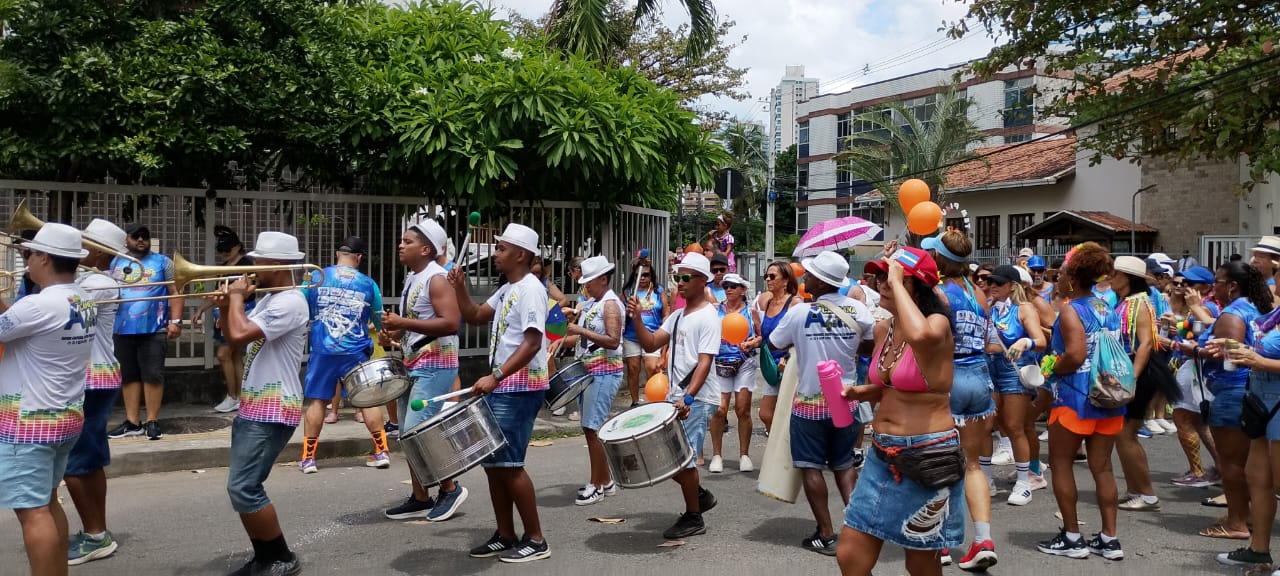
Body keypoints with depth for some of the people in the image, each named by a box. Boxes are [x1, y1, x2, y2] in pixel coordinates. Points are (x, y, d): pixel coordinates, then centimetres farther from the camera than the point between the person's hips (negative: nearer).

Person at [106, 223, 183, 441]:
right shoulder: (115, 263, 13)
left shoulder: (162, 262, 5)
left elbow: (175, 293, 2)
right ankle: (132, 422, 16)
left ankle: (152, 421, 5)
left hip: (153, 328, -3)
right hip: (122, 329, 4)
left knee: (153, 375, -2)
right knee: (128, 376, 9)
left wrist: (175, 321, -8)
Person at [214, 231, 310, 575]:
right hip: (253, 408, 11)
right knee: (244, 488, 13)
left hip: (272, 412, -11)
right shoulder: (268, 299, 15)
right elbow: (233, 340, 20)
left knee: (243, 488, -11)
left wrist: (236, 297, -12)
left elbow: (240, 335, -28)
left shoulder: (290, 303, -18)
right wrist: (226, 308, 2)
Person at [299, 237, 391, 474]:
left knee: (316, 400, 8)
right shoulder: (368, 284, 1)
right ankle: (381, 451, 12)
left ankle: (308, 457, 10)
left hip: (322, 351, 0)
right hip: (356, 352, 0)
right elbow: (380, 321, 11)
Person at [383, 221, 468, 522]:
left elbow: (451, 324, -26)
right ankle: (420, 499, 19)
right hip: (414, 365, 10)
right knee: (409, 434, 10)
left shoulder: (437, 279, -15)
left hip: (435, 366, -10)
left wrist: (403, 323, -26)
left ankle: (451, 488, 6)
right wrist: (396, 332, 6)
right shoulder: (412, 278, 14)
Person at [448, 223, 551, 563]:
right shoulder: (506, 290, 15)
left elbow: (533, 344, -24)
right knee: (491, 461, 11)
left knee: (508, 463, -8)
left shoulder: (530, 289, -15)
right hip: (501, 387, 10)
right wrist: (460, 289, 4)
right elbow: (474, 317, 21)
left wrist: (495, 376, -29)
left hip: (521, 388, -10)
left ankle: (536, 540, 2)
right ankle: (505, 536, 21)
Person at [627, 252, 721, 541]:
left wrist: (688, 398, -30)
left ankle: (693, 518, 13)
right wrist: (636, 319, -5)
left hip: (697, 400, -8)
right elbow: (651, 344, 9)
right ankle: (700, 495, 30)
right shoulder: (677, 316, 14)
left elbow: (704, 363, -20)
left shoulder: (708, 317, -11)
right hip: (676, 396, 8)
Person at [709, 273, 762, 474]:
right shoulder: (716, 310, 6)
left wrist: (752, 343, -12)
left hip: (745, 363, 0)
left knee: (743, 410, 0)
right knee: (719, 409, -7)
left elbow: (761, 337, 7)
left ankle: (744, 454, 13)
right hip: (721, 364, 0)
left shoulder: (750, 311, 5)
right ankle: (716, 455, 6)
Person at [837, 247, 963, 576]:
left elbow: (920, 335, -42)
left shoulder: (937, 323, -14)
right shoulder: (882, 329, 6)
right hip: (882, 454, 7)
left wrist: (898, 284, -28)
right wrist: (859, 391, 2)